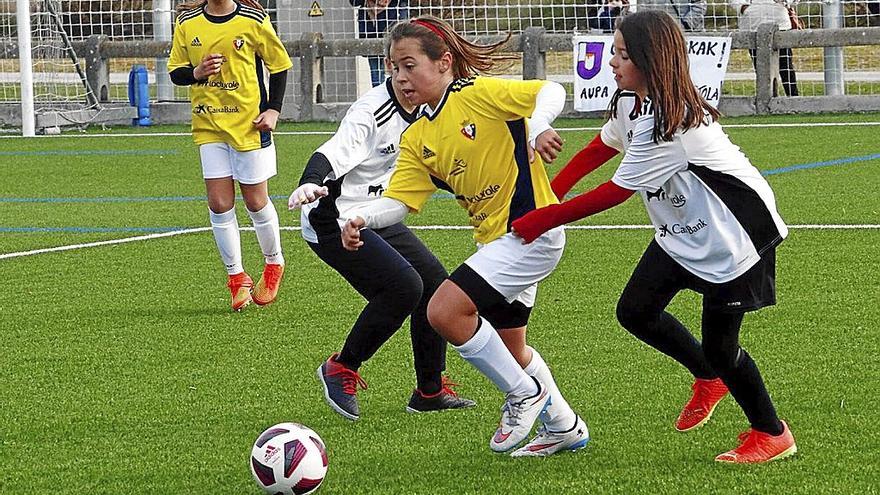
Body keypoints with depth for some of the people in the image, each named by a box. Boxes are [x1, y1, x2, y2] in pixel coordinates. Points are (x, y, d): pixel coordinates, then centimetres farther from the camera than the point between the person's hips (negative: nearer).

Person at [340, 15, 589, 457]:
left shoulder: (478, 94, -13)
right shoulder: (417, 139, 7)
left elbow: (550, 91, -20)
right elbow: (397, 201, -1)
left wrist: (538, 126, -40)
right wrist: (361, 219, -20)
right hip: (495, 239, 9)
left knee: (445, 310, -19)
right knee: (508, 349, 18)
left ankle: (524, 394, -2)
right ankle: (563, 426, 39)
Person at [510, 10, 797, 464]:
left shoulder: (671, 122, -30)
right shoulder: (631, 102, -1)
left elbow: (614, 193, -26)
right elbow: (598, 150, 13)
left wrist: (541, 220, -19)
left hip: (734, 230, -9)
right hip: (683, 231, 9)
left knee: (718, 346, -6)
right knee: (635, 311, 6)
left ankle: (772, 434, 15)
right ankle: (709, 379, 29)